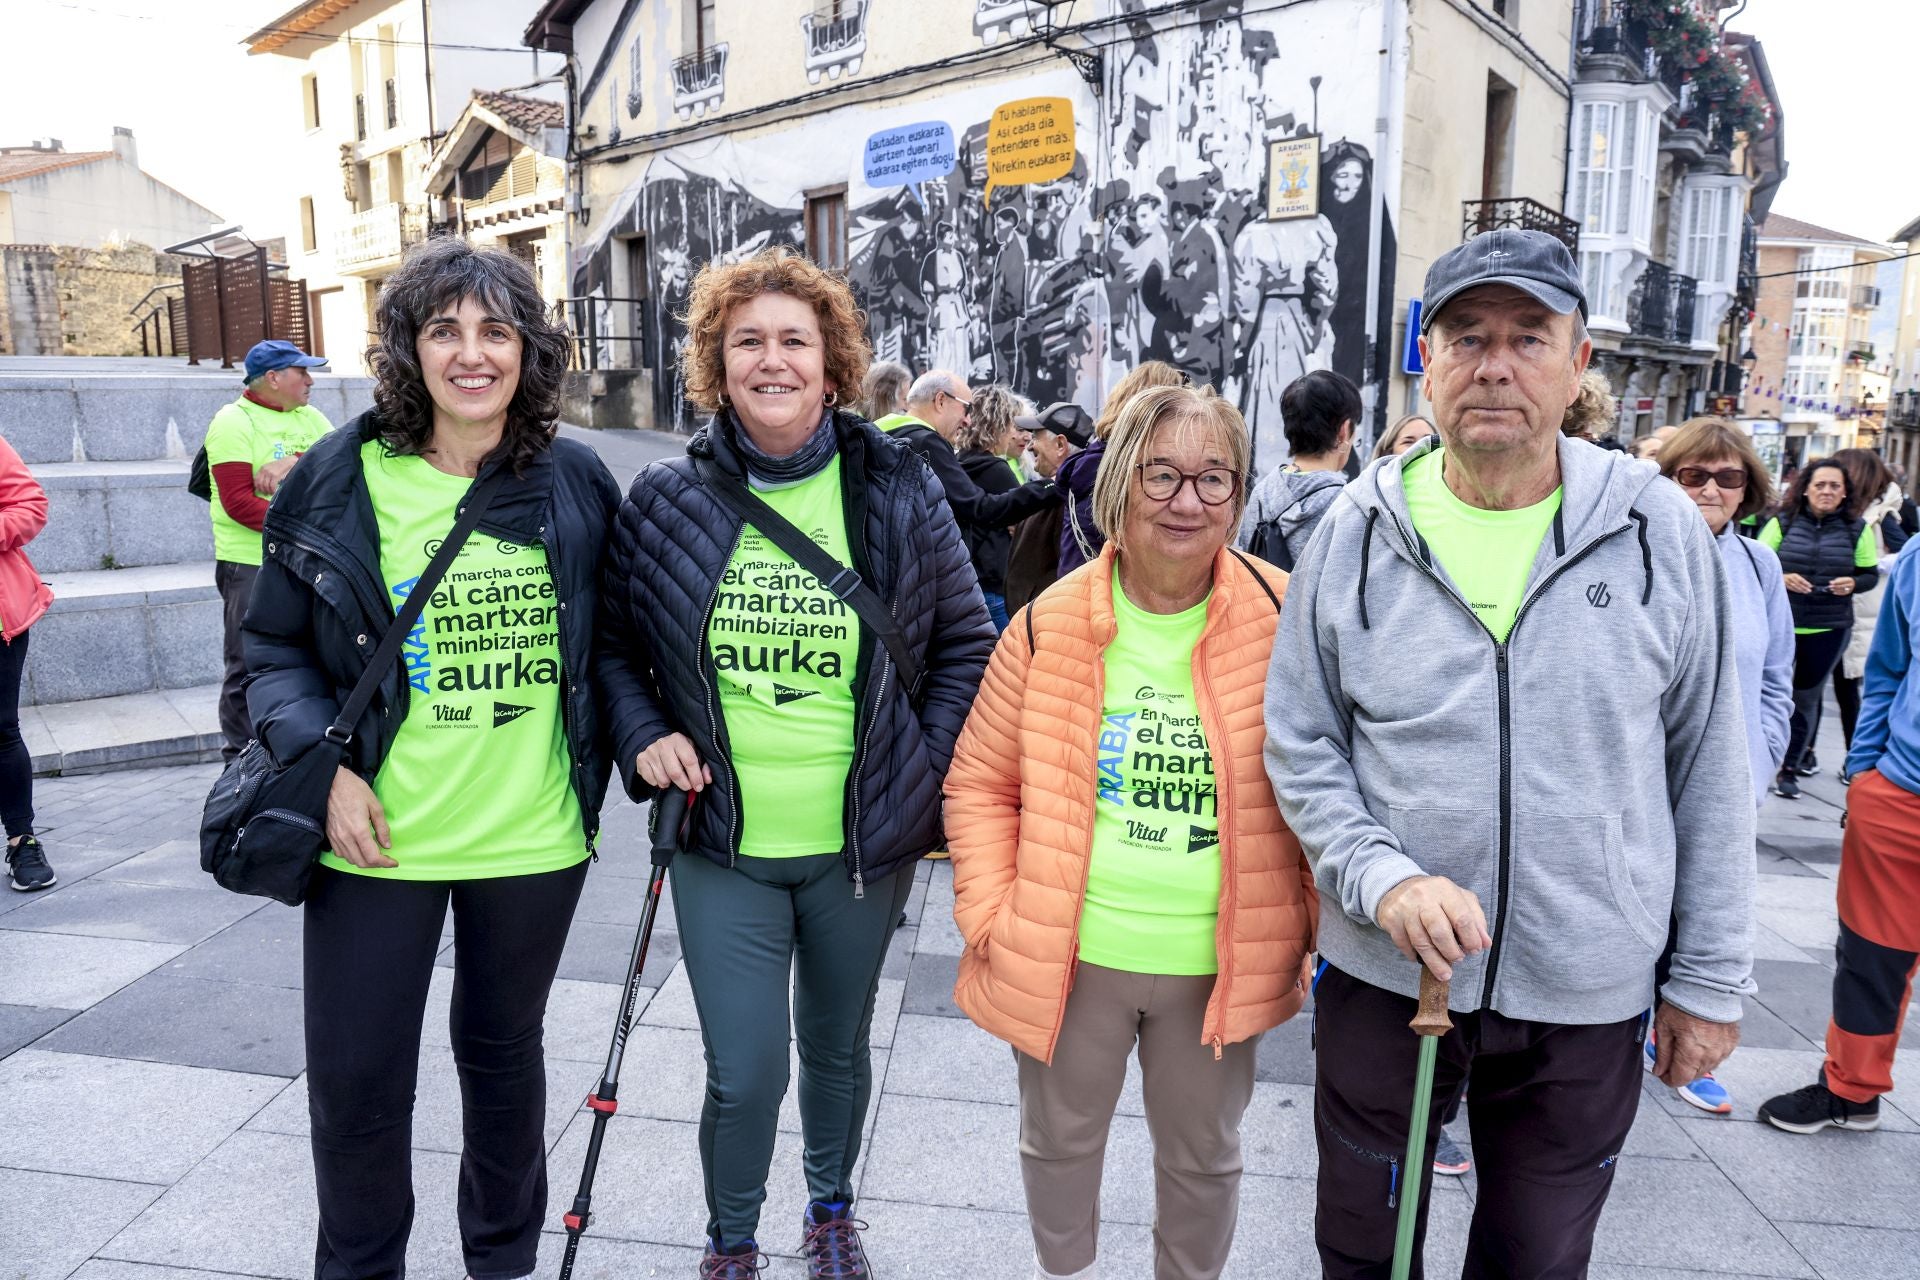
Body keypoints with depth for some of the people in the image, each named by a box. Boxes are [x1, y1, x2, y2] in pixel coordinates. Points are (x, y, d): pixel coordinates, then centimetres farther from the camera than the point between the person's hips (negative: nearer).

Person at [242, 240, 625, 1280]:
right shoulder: (337, 481, -5)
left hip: (533, 839, 1)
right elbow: (273, 645, 2)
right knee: (357, 1081, 9)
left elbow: (607, 640, 10)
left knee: (503, 1055, 19)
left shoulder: (576, 484, -2)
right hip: (375, 837, -1)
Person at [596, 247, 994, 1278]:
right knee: (744, 1075, 2)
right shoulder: (665, 501, -4)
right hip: (723, 845, 0)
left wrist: (923, 769, -6)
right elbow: (615, 641, 8)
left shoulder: (900, 495, -5)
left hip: (862, 844, 1)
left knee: (837, 1047, 20)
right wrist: (644, 734, -8)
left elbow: (967, 645, 2)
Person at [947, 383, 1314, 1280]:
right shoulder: (1053, 624, -8)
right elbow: (980, 782, 1)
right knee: (1060, 1142, 22)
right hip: (1068, 953, 1)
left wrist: (1322, 925, -2)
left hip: (1220, 960, 0)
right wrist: (991, 914, -7)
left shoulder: (1283, 620, -10)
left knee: (1202, 1155, 21)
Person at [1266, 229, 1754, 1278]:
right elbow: (1299, 748, -2)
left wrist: (1710, 978, 4)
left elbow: (1707, 768, 1)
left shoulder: (1663, 532, -5)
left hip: (1589, 999, 0)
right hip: (1382, 976, 0)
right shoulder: (1357, 532, -6)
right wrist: (1383, 879, -18)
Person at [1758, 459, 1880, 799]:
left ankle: (1790, 768, 20)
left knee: (1807, 699, 10)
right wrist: (1781, 578, -19)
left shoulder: (1857, 529, 1)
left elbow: (1871, 575, 7)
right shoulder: (1782, 523, -2)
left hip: (1829, 629, 1)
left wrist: (1852, 584, -15)